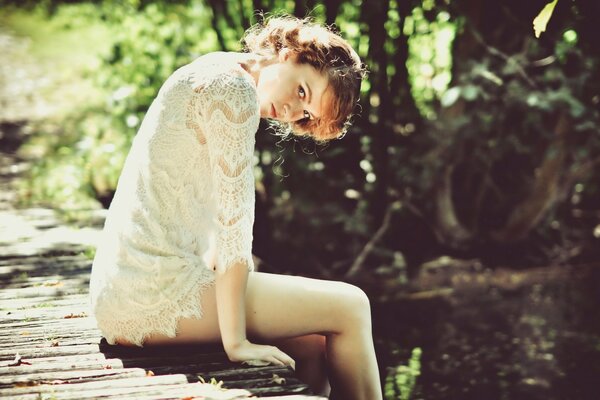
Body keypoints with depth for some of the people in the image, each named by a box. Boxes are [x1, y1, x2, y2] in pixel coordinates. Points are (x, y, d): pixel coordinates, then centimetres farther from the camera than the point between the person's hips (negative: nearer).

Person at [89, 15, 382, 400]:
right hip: (156, 293, -10)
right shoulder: (234, 89, -12)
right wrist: (236, 340, -16)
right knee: (350, 306, 0)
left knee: (311, 343, 13)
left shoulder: (207, 79, 18)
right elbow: (233, 219, -17)